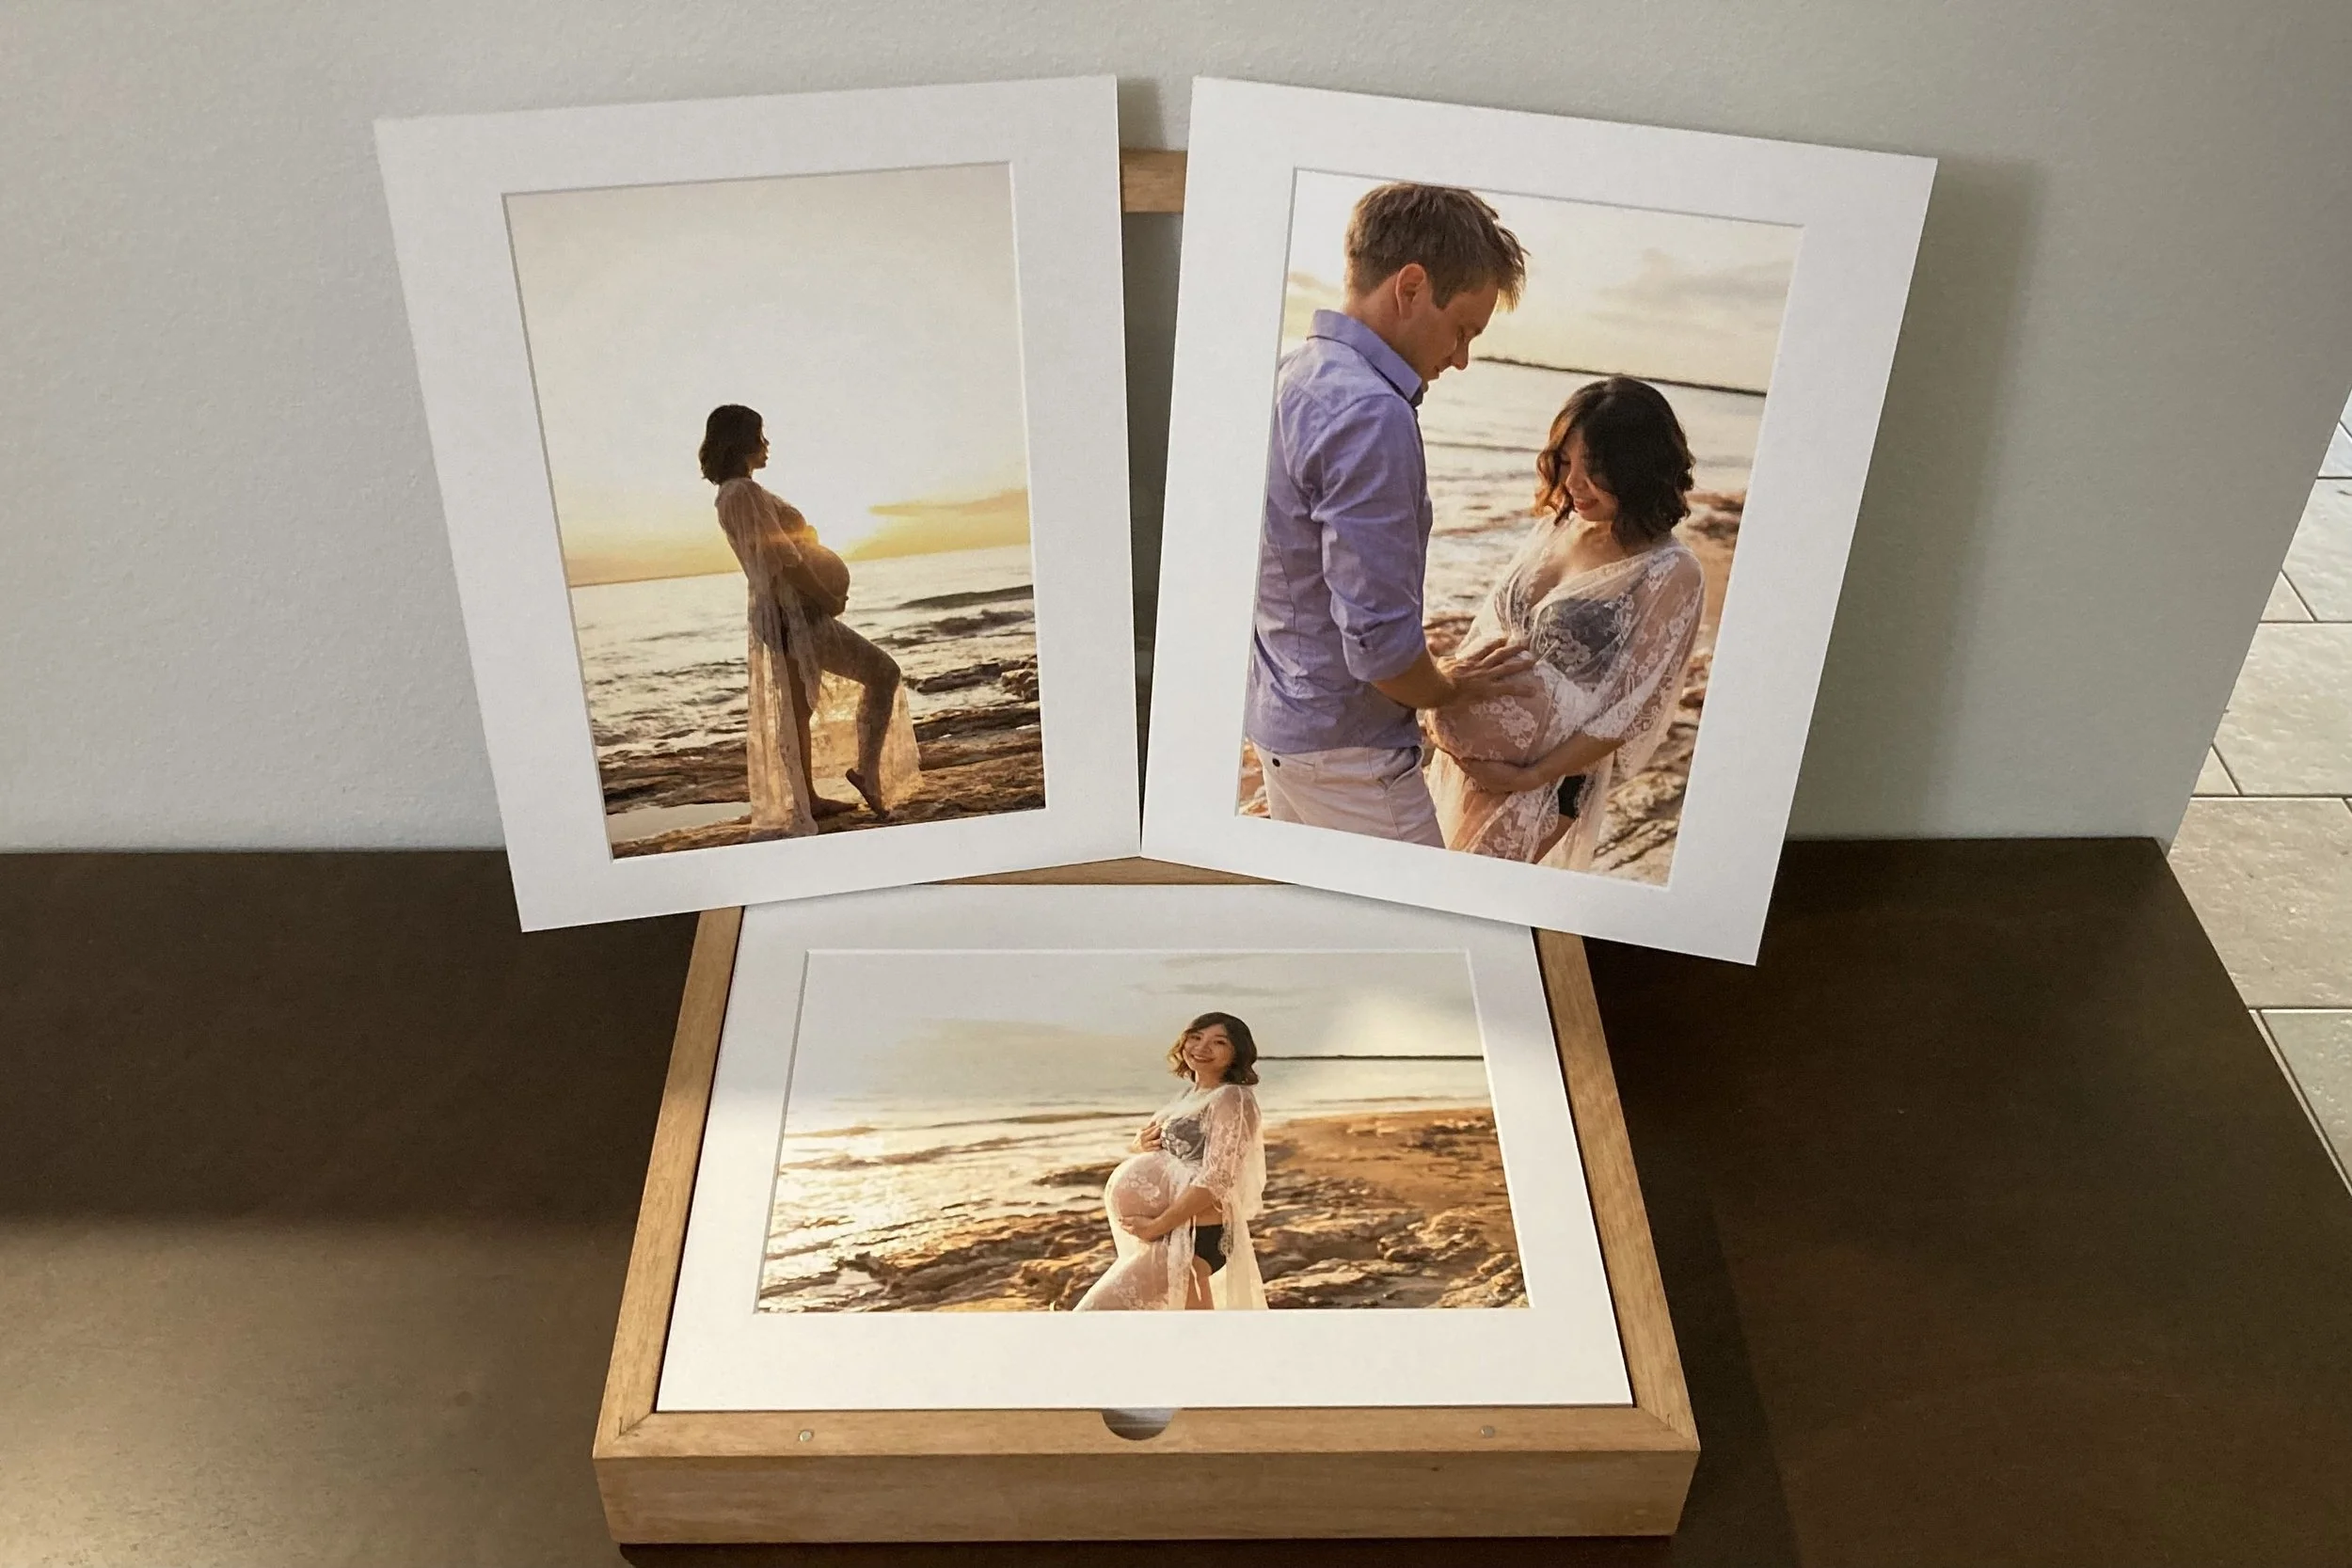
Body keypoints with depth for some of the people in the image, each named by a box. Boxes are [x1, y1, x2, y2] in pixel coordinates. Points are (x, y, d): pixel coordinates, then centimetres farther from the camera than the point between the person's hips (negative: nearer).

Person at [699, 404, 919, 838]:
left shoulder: (728, 494, 13)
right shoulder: (746, 492, -19)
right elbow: (785, 561, -22)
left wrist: (826, 592, 8)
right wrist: (830, 599, -12)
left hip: (776, 615, 10)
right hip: (798, 614, -10)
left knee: (798, 706, 15)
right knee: (883, 672, -3)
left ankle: (807, 799, 22)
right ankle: (868, 769, -6)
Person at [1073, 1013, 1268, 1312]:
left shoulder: (1231, 1099, -12)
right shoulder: (1190, 1096, 15)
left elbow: (1216, 1181, -21)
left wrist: (1155, 1226, -18)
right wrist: (1142, 1146, 0)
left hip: (1192, 1237, -10)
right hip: (1178, 1234, 10)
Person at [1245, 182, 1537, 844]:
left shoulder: (1288, 376, 7)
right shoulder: (1369, 415, -24)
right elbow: (1379, 636, -25)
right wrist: (1446, 688, -5)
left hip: (1276, 720, 10)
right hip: (1346, 750, -10)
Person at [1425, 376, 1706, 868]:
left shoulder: (1670, 575, -17)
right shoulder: (1557, 525, 2)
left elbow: (1627, 711, -16)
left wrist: (1529, 778, -16)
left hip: (1548, 783, -6)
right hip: (1466, 760, 6)